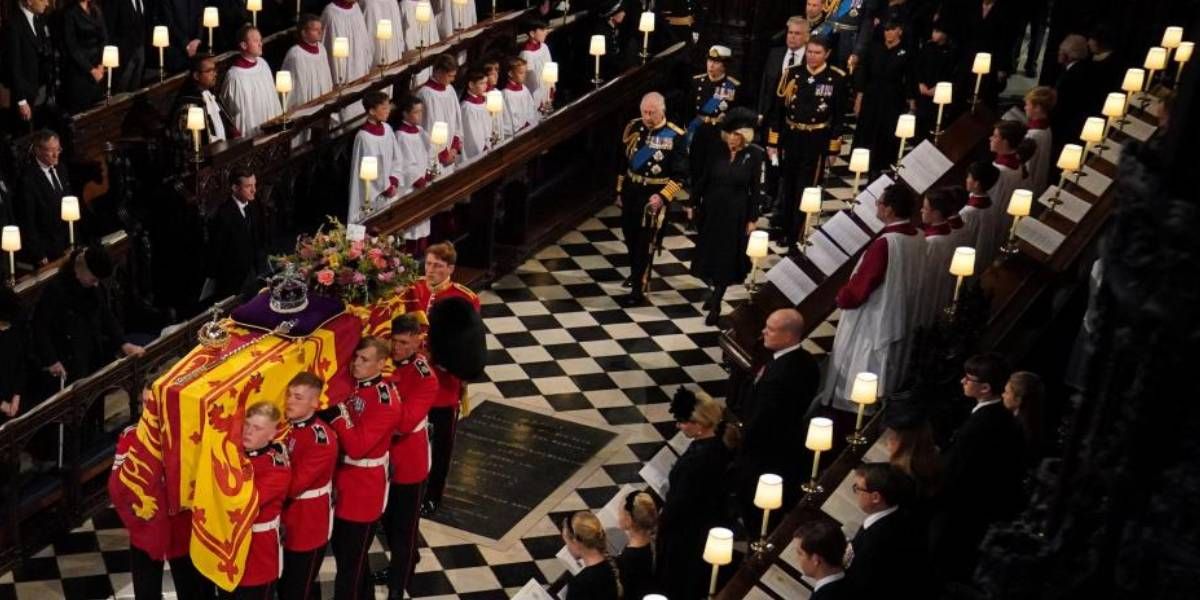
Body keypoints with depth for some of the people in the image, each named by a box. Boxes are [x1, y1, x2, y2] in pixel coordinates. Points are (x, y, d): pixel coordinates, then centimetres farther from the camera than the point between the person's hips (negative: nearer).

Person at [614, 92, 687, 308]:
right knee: (630, 236, 18)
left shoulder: (675, 136, -14)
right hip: (631, 190, 5)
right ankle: (636, 273, 42)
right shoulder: (634, 128, 0)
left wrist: (662, 197, -20)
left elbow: (680, 175, -10)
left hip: (654, 195, -5)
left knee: (645, 243, -3)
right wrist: (620, 191, 13)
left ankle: (639, 290, 4)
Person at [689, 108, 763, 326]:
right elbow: (702, 178, -1)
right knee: (709, 251, 14)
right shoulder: (716, 150, -8)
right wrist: (694, 203, 1)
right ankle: (715, 291, 39)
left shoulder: (754, 155, -12)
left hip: (736, 214, -2)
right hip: (711, 209, 2)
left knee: (727, 257, 4)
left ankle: (715, 304, 16)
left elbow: (755, 188, -7)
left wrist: (752, 218, -5)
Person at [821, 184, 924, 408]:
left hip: (873, 326, -8)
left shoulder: (885, 243, -29)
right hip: (900, 321, 8)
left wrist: (842, 297, 0)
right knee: (885, 379, 21)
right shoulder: (917, 237, -2)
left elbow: (859, 285, -22)